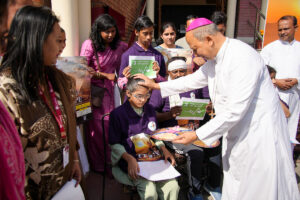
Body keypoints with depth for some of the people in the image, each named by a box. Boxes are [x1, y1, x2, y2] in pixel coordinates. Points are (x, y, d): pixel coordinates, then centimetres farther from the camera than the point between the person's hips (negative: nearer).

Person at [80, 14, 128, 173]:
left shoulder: (119, 45, 4)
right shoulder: (89, 45, -8)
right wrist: (105, 75, -13)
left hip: (108, 90, 4)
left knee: (109, 124, 8)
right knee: (96, 127, 1)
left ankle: (109, 161, 25)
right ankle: (98, 165, 19)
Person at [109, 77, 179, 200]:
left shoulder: (150, 110, 11)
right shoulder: (117, 114, -5)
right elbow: (114, 144, -2)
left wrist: (163, 149, 4)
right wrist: (129, 159, -17)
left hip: (153, 157, 5)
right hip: (131, 161, -4)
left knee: (173, 187, -15)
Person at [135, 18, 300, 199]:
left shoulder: (242, 58, -25)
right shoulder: (215, 58, 3)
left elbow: (234, 111, -27)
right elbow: (193, 80, 15)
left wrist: (197, 135, -21)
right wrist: (156, 85, 16)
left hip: (260, 134, -8)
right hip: (237, 131, 8)